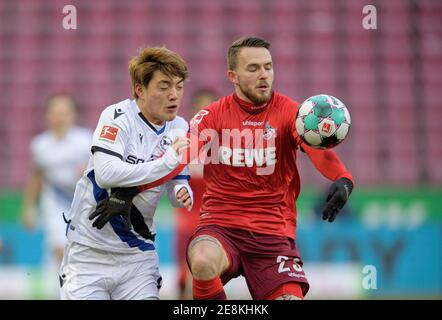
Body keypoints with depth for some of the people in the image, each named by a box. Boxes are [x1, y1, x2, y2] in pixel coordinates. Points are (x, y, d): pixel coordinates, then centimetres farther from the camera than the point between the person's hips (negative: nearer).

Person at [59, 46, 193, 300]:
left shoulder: (179, 129, 5)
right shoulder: (118, 117, -14)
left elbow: (178, 182, 9)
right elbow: (105, 174, -28)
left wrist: (182, 193, -15)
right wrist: (166, 162, -29)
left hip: (138, 253, 5)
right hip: (90, 250, -4)